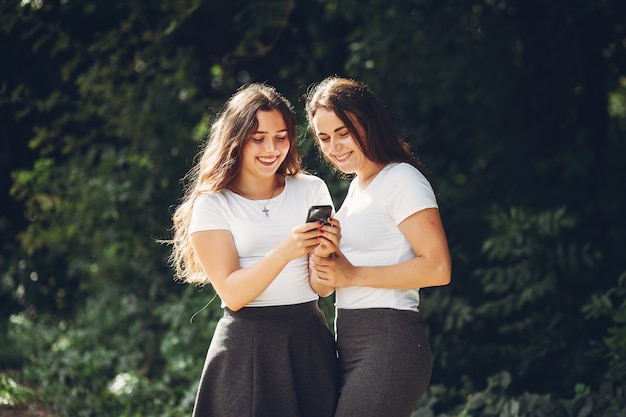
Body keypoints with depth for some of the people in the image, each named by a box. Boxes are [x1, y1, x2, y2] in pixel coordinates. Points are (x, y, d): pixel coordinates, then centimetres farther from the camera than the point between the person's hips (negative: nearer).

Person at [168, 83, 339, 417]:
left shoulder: (311, 190, 6)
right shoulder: (212, 204, -2)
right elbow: (232, 294, -12)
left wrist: (325, 254, -19)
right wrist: (284, 252, -25)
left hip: (309, 341, 3)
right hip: (246, 348, -2)